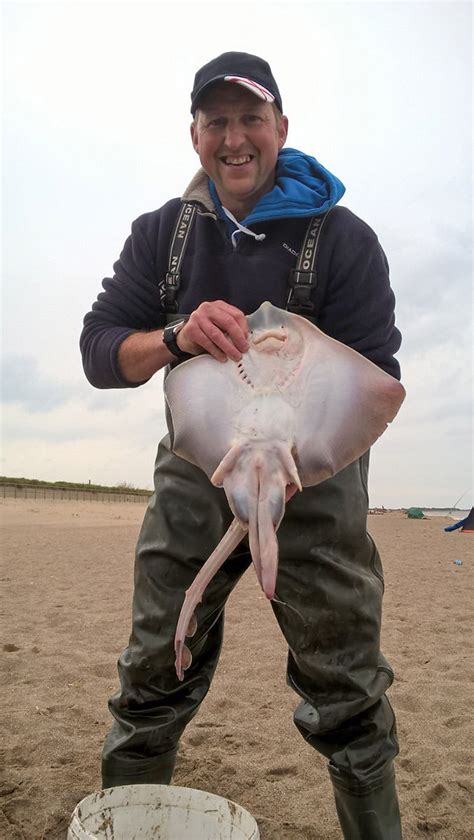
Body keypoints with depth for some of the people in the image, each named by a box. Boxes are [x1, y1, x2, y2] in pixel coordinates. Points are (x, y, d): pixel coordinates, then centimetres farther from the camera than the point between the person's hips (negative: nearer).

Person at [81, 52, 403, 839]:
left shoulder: (343, 237, -4)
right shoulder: (161, 233, 5)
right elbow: (99, 353, -1)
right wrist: (175, 339, -23)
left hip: (314, 476, -2)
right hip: (194, 471, 3)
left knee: (349, 699, 2)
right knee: (152, 684, 5)